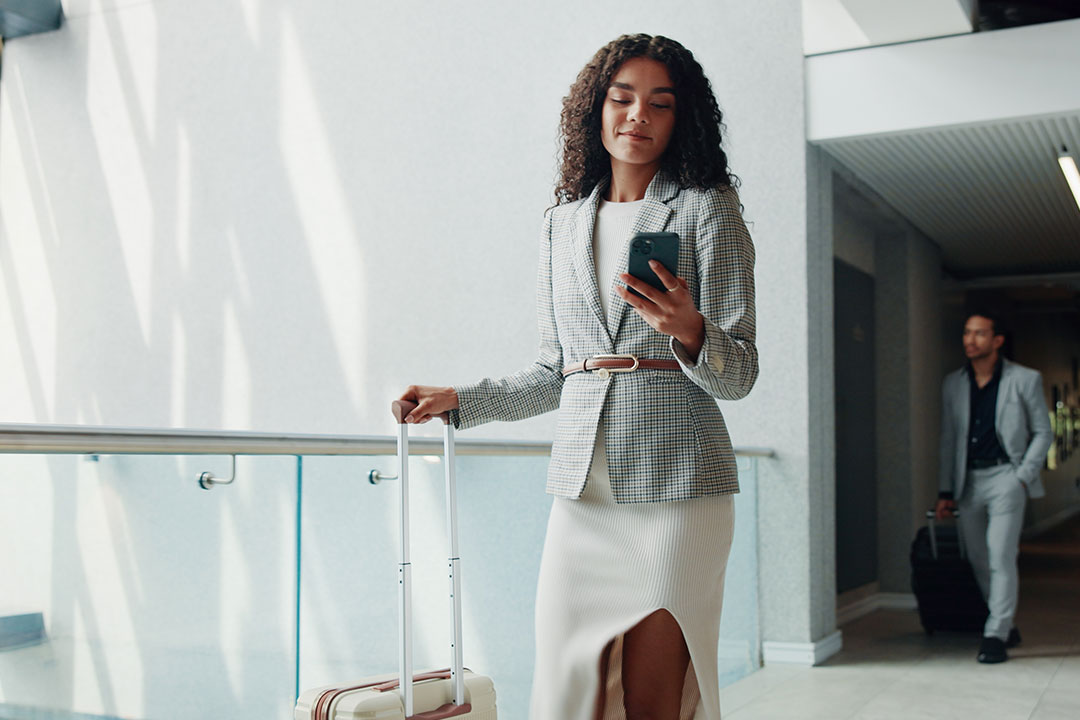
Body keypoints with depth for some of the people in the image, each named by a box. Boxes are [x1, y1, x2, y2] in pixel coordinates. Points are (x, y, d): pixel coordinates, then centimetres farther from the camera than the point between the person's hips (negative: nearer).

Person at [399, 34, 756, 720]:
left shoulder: (708, 209, 3)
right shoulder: (563, 222, 15)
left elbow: (739, 373, -3)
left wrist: (689, 331, -22)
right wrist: (460, 401, 17)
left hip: (674, 482, -4)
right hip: (582, 488, 4)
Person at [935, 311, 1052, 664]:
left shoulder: (1025, 380, 0)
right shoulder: (953, 384, 10)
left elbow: (1042, 433, 5)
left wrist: (1024, 476, -6)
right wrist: (945, 491, 9)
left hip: (1005, 476, -4)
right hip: (968, 481, 4)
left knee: (1000, 556, -12)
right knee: (979, 561, 7)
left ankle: (996, 635, -8)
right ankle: (1007, 626, 22)